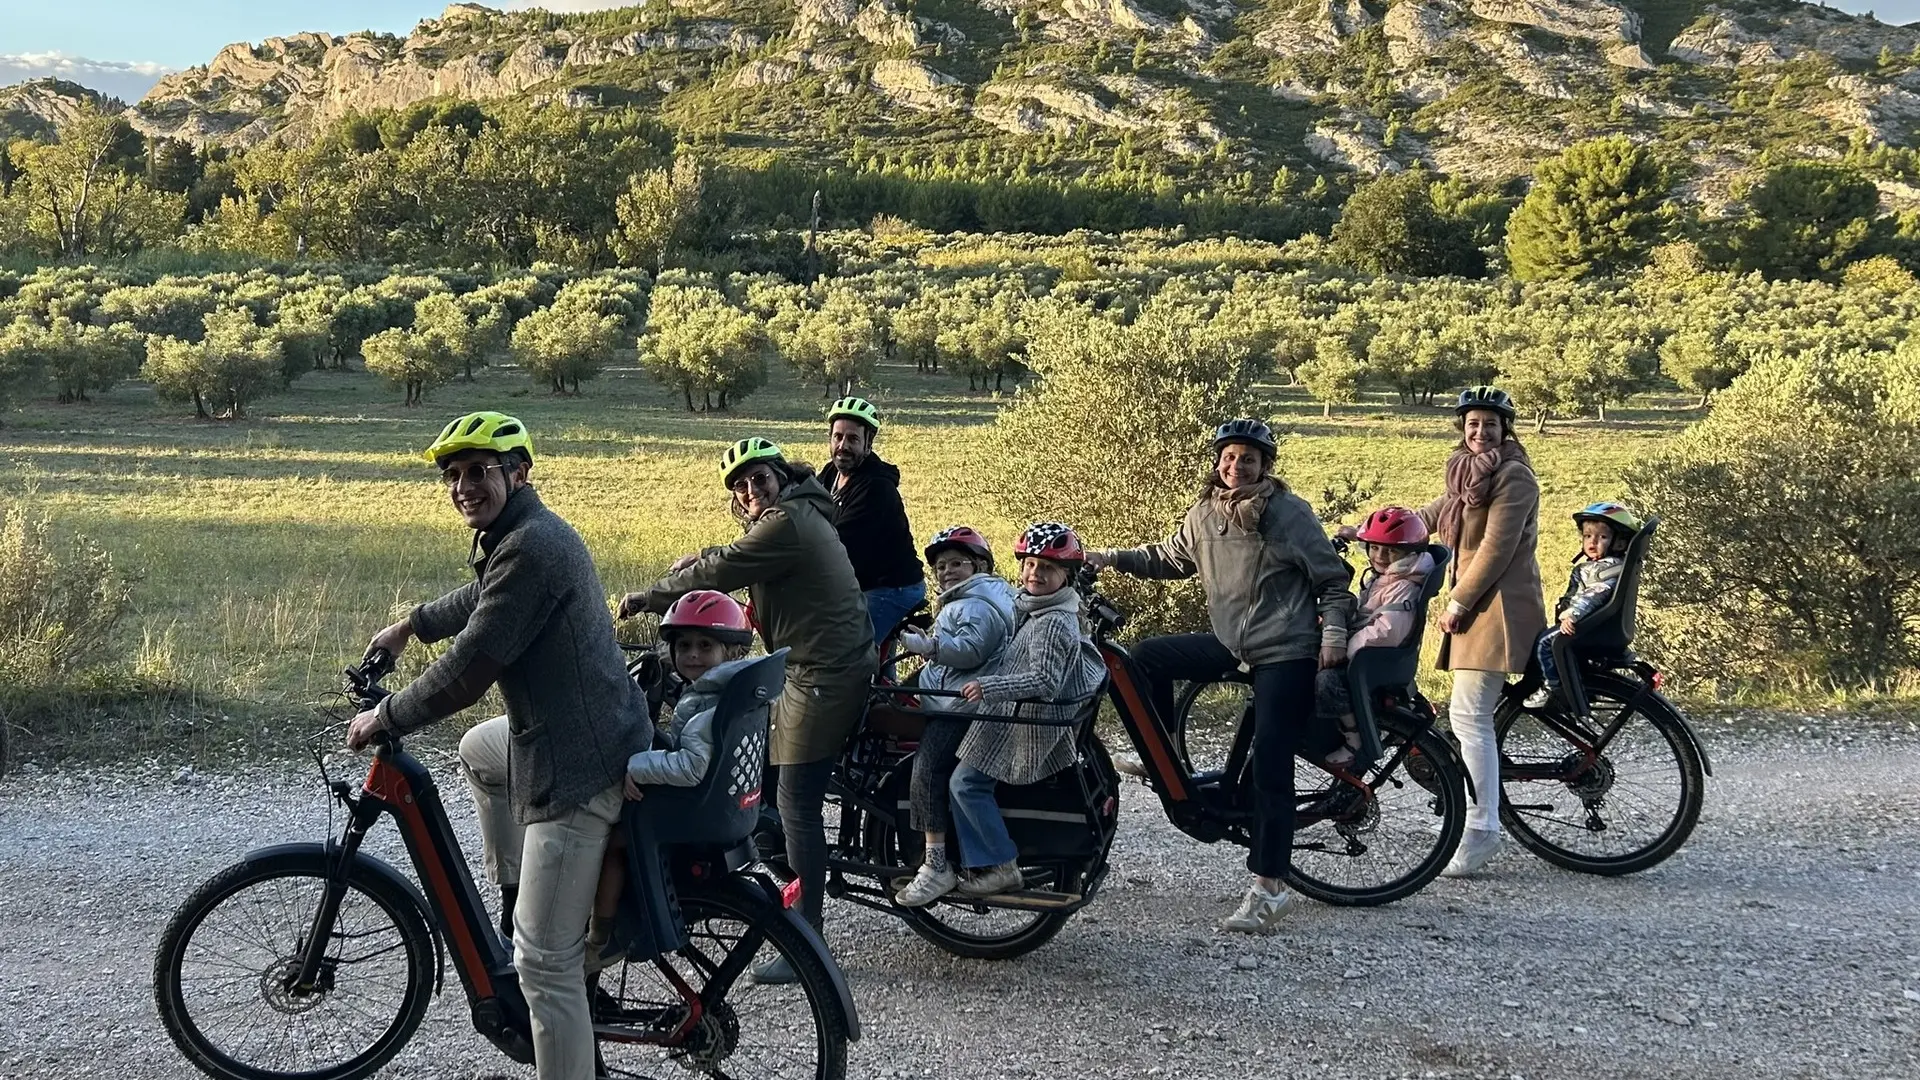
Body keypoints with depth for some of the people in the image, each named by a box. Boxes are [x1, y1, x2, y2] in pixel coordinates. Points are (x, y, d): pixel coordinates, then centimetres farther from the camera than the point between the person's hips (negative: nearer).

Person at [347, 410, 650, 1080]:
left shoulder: (531, 547, -20)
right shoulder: (524, 533, 13)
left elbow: (468, 670, -19)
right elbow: (481, 599, 36)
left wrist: (384, 716, -4)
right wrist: (410, 624, 46)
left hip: (574, 762, -11)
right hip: (570, 730, 11)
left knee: (546, 965, -7)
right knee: (479, 750, 39)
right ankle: (515, 894, 40)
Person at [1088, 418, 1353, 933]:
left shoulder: (1290, 512, -8)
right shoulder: (1203, 514, 5)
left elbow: (1332, 577, -3)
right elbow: (1171, 558, 21)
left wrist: (1333, 631, -13)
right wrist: (1114, 558, 11)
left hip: (1286, 652, -6)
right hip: (1232, 643, 6)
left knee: (1270, 765, -9)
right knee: (1148, 657, -7)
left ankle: (1269, 888, -4)